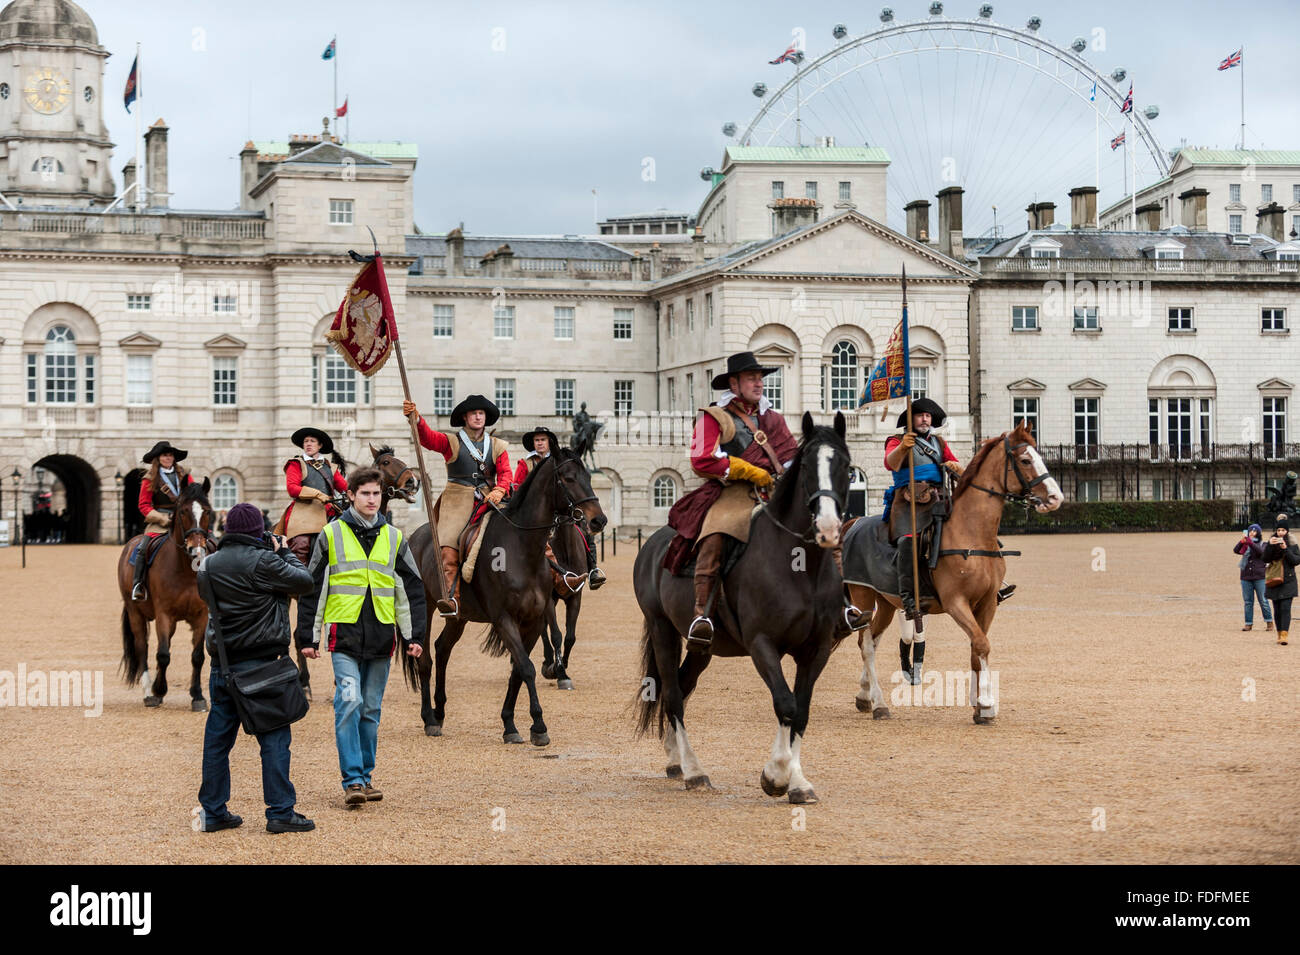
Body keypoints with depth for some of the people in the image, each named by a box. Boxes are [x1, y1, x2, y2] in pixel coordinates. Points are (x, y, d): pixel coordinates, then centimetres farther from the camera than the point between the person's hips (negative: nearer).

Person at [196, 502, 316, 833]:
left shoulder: (209, 565, 6)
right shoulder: (262, 561, -14)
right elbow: (304, 582, -7)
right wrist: (285, 553, 11)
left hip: (222, 664, 6)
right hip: (258, 663, -6)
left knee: (218, 737, 11)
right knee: (274, 737, -1)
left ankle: (213, 811, 15)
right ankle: (280, 812, -2)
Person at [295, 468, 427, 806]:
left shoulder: (394, 537, 10)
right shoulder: (332, 535, 2)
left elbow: (412, 589, 12)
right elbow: (312, 588, 4)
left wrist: (414, 635, 4)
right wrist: (307, 637, 1)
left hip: (381, 637, 3)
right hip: (345, 635, -3)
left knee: (371, 709, 8)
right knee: (349, 702, -15)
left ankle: (366, 775, 18)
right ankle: (352, 780, -13)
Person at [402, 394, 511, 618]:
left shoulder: (498, 446, 18)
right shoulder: (451, 442, 10)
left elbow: (505, 473, 6)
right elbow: (428, 438, -9)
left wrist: (499, 490, -17)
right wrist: (416, 419, -30)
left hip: (489, 499, 3)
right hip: (458, 500, -3)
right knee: (449, 552, -22)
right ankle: (451, 597, -31)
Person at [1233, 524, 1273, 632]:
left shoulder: (1263, 544, 4)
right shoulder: (1245, 545, 11)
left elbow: (1260, 552, -18)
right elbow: (1235, 551, -6)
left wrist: (1249, 542, -28)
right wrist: (1242, 542, -24)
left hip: (1259, 577, -3)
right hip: (1246, 577, 3)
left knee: (1263, 601, -2)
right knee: (1248, 602, 4)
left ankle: (1269, 622, 8)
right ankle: (1249, 623, 9)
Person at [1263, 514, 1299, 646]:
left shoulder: (1292, 544, 2)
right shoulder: (1271, 543, 5)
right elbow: (1265, 559, -4)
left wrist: (1285, 549, -17)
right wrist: (1270, 546, -18)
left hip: (1288, 581, -2)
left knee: (1285, 608, -12)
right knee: (1277, 610, 7)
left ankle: (1284, 635, -19)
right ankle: (1279, 634, 16)